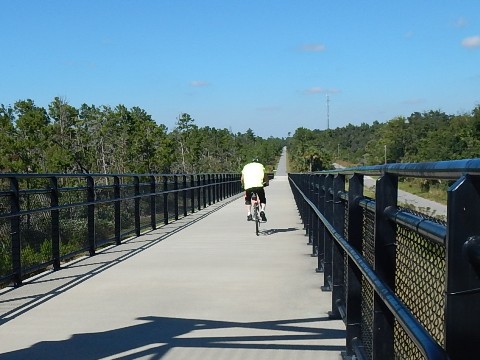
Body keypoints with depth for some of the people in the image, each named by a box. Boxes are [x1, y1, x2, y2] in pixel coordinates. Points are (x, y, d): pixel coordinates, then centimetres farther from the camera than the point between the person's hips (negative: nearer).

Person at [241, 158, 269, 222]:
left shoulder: (246, 167, 26)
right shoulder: (260, 165, 22)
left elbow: (242, 178, 23)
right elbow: (265, 176, 16)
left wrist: (243, 185, 41)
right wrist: (266, 183, 34)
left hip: (248, 186, 1)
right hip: (259, 185, -1)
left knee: (248, 200, 26)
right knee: (262, 200, 20)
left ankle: (249, 215, 13)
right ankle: (262, 211, -5)